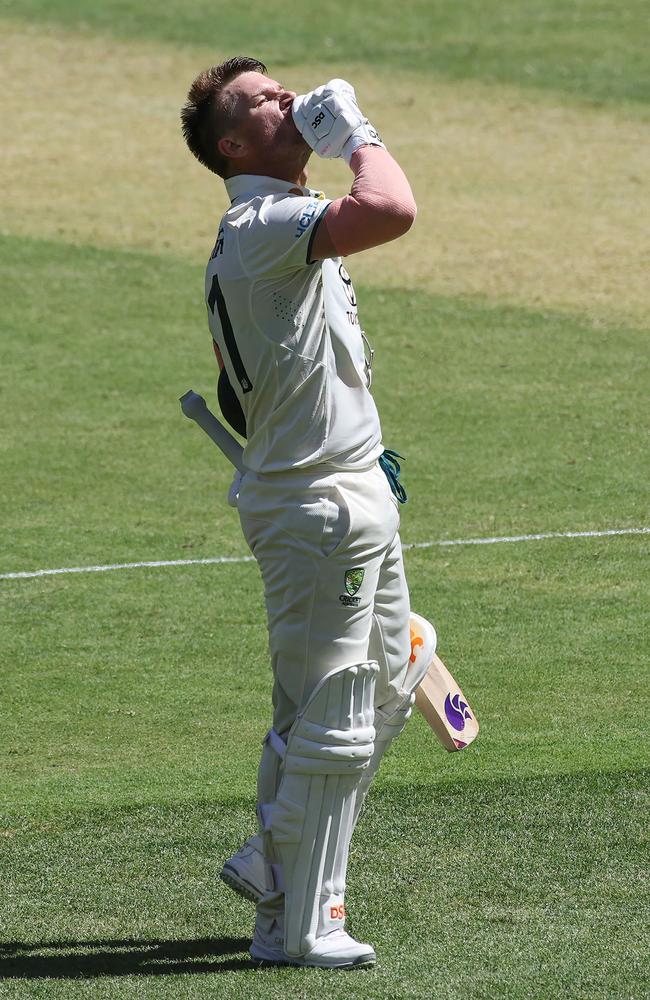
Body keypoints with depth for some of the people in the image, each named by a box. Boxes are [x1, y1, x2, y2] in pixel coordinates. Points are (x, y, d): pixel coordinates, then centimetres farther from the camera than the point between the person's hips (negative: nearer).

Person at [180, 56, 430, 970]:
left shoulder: (275, 229, 15)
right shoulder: (262, 226, -19)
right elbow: (391, 211, -37)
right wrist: (357, 131, -19)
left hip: (356, 492, 10)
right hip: (316, 507, -10)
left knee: (386, 692, 20)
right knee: (328, 722, -5)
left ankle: (275, 861, 30)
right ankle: (296, 925, 4)